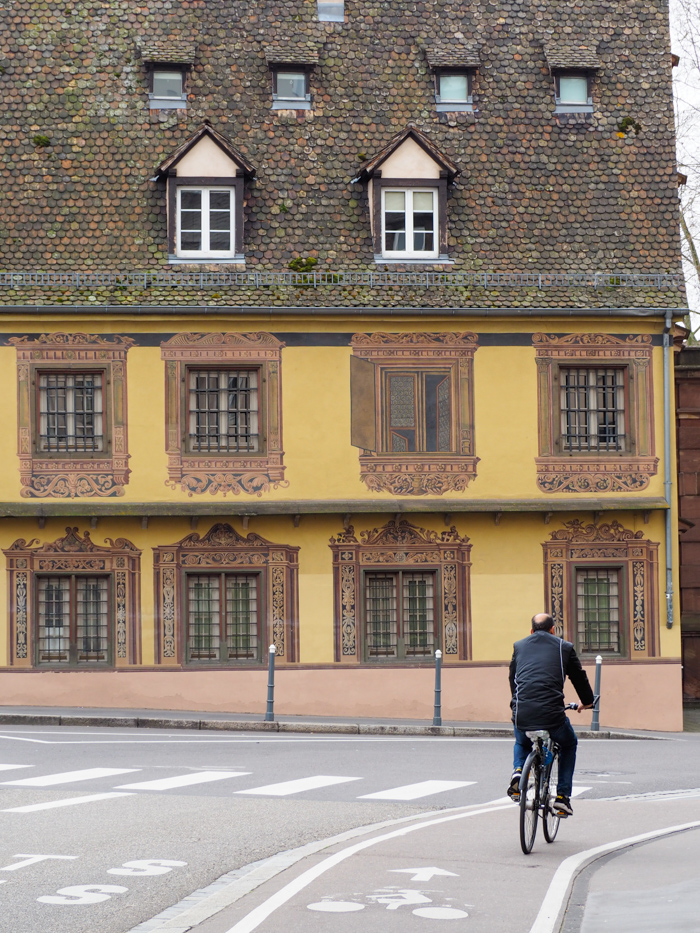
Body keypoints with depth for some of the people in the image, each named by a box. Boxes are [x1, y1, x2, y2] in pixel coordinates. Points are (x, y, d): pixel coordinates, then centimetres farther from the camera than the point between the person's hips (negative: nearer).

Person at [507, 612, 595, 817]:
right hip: (552, 714, -2)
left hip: (521, 714, 2)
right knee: (568, 745, 29)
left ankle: (518, 771, 6)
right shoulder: (564, 647, 13)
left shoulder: (519, 646, 20)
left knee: (521, 744, 36)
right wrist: (587, 702, 42)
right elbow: (579, 677, 23)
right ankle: (563, 796, 19)